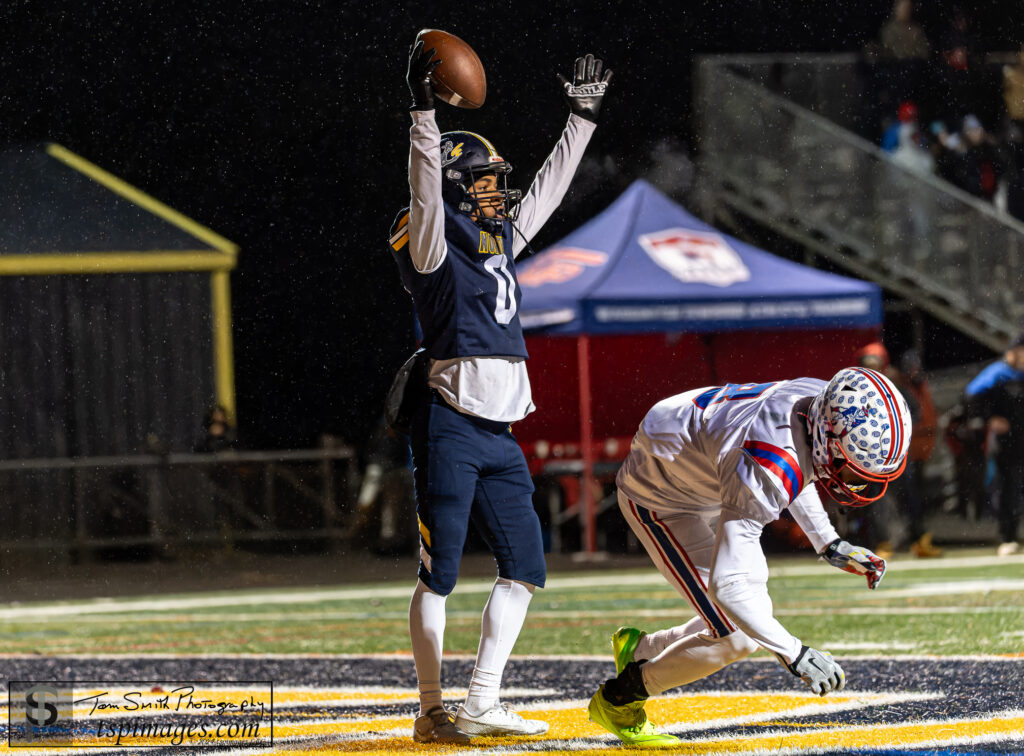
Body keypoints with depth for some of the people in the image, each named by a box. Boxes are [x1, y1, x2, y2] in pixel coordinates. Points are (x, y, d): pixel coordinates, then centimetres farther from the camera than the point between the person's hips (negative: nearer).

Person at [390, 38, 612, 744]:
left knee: (525, 565, 6)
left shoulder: (501, 241, 17)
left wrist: (583, 118, 31)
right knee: (440, 573, -5)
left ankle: (481, 705, 10)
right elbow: (425, 187, -22)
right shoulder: (435, 247, -6)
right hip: (450, 427, -8)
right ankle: (432, 711, 0)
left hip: (499, 434, 8)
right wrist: (424, 109, -33)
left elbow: (548, 189, 28)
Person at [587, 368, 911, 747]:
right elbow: (725, 586, -42)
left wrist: (828, 543, 5)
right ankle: (619, 699, 9)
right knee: (738, 637, -10)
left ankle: (639, 650, 30)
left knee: (755, 614, 11)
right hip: (660, 498, -8)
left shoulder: (826, 401, -17)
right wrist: (794, 654, -43)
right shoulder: (765, 471, -42)